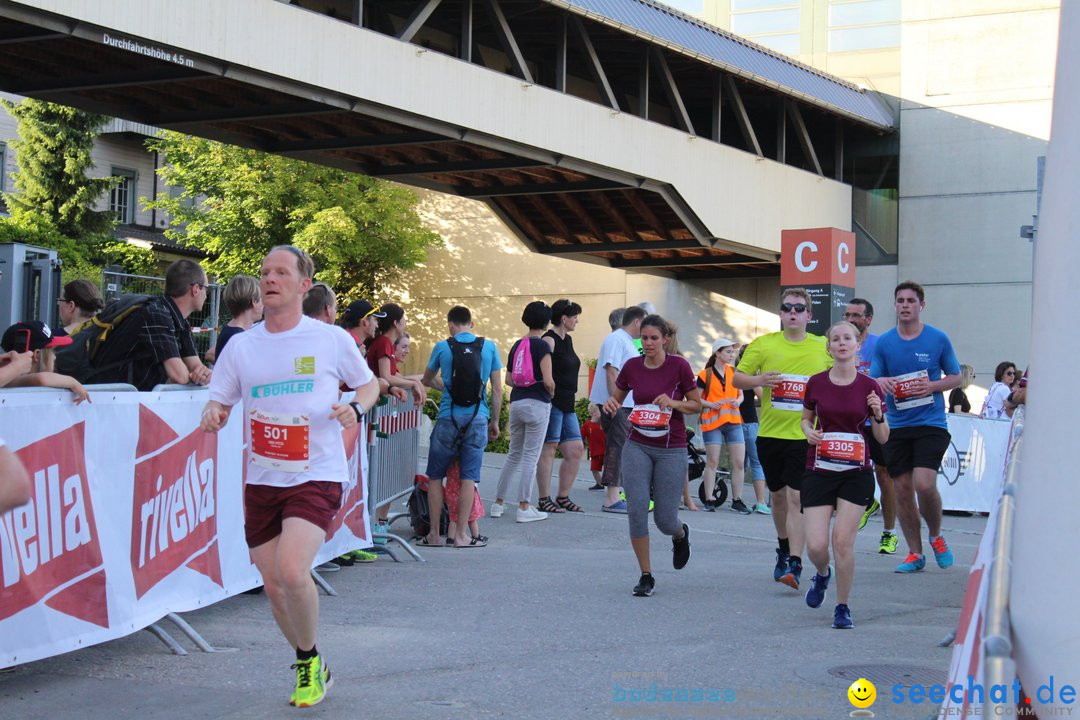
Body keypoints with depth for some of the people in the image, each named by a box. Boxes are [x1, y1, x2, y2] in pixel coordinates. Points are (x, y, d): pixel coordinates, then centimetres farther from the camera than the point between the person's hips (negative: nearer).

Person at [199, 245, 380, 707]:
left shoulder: (332, 339, -1)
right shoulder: (241, 345, 6)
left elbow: (369, 384, 12)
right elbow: (219, 404, 8)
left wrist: (355, 408, -10)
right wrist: (212, 417, -16)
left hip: (317, 477, -4)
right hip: (262, 480, 4)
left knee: (292, 571, -23)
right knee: (273, 587, 7)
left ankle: (309, 662, 3)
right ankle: (310, 668, 32)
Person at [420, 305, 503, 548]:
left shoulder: (442, 347, 1)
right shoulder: (489, 347, 3)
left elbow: (427, 380, 18)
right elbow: (497, 389, 5)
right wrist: (495, 422, 13)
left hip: (449, 419, -1)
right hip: (478, 420, 1)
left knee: (435, 476, 9)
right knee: (469, 478, 3)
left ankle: (434, 534, 10)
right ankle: (461, 534, 4)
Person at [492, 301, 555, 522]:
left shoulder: (516, 346, 12)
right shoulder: (542, 345, -10)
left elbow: (508, 379, 13)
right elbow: (548, 380, -16)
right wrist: (551, 393, 3)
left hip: (516, 402, 7)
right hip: (537, 404, -7)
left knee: (514, 455, 16)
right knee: (531, 456, -2)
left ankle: (498, 503, 19)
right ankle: (524, 508, 0)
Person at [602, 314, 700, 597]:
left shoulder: (678, 366, -8)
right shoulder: (631, 366, 1)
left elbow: (697, 405, 1)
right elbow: (616, 399, 15)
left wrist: (674, 403, -18)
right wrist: (610, 404, -9)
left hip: (671, 450, -2)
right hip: (637, 447, 2)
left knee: (665, 520, -2)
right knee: (637, 510, -11)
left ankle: (681, 534, 37)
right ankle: (646, 576, 3)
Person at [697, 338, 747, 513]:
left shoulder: (734, 372, 11)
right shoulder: (705, 375, -2)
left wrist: (738, 401, -3)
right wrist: (712, 405, -16)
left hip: (733, 421, 4)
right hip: (712, 422, -4)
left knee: (739, 462, 0)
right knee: (712, 462, -2)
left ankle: (737, 500, 8)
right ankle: (709, 500, 5)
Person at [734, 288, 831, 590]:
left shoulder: (824, 348, 2)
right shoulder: (763, 344, 2)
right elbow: (737, 379, 4)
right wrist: (758, 380, -16)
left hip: (804, 435, -2)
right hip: (770, 433, 2)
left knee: (796, 498, -11)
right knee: (778, 495, 16)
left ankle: (794, 563, -12)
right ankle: (783, 547, 38)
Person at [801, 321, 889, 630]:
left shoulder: (869, 387, -1)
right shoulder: (816, 383, 1)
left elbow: (882, 438, 3)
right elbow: (806, 418, 17)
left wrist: (878, 415, -16)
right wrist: (809, 431, -5)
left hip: (856, 474, -1)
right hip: (819, 472, 1)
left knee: (843, 541, -8)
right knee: (816, 546, -6)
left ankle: (842, 608, 10)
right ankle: (822, 575, 32)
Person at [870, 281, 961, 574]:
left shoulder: (938, 339, 0)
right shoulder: (884, 342, 5)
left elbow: (955, 377, 8)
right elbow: (872, 382, 9)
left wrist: (932, 386, -11)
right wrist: (879, 382, -15)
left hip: (931, 423, -3)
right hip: (896, 425, 3)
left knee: (924, 484, -16)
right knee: (903, 489, 4)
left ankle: (936, 536, 12)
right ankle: (915, 554, 16)